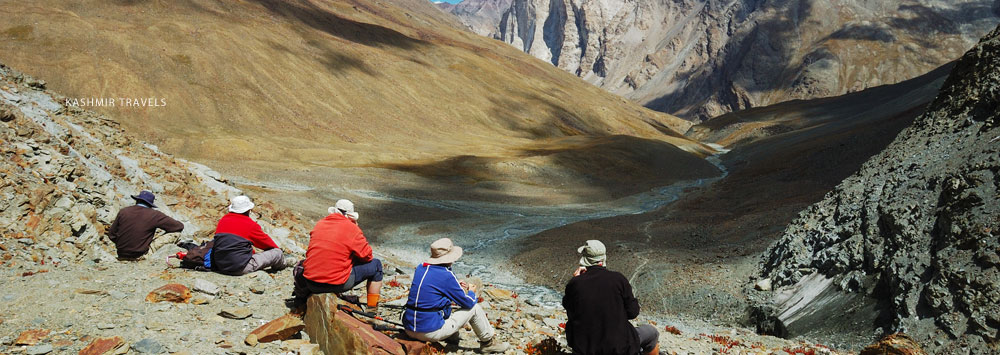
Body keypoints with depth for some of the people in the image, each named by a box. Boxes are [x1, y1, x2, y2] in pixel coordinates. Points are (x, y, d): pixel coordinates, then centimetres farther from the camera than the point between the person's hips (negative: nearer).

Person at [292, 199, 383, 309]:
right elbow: (367, 256, -1)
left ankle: (301, 298, 36)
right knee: (376, 265, 11)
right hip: (337, 285, -6)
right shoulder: (351, 228, -7)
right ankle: (372, 309, 15)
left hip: (310, 283, 6)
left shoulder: (319, 224, 9)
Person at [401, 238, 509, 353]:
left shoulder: (420, 268, 6)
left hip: (409, 329, 7)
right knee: (475, 308, 8)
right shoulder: (447, 276, -14)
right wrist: (471, 292, 18)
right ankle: (488, 342, 25)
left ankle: (451, 338, 28)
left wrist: (455, 285, 22)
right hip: (431, 333, -7)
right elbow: (468, 303, -3)